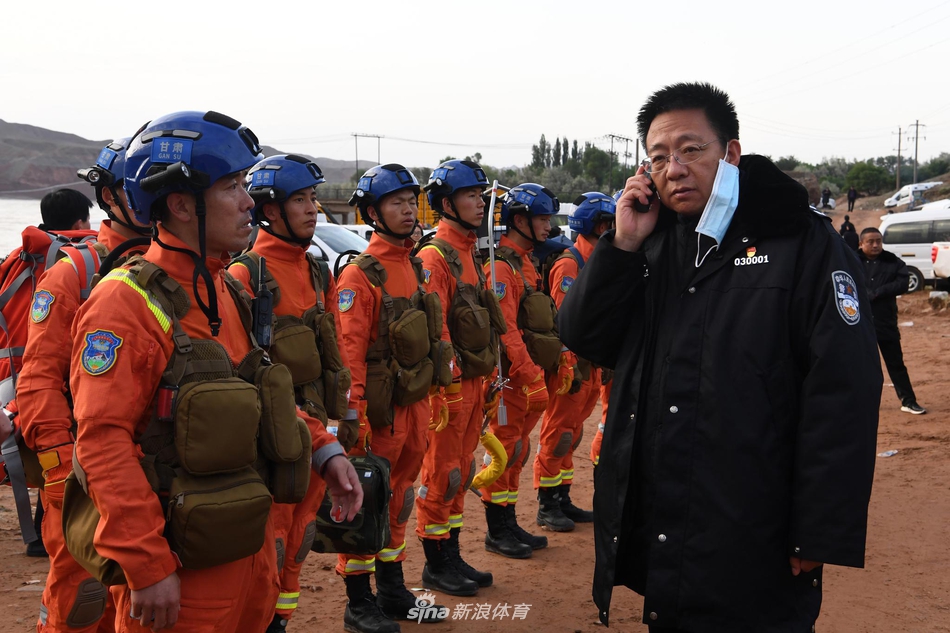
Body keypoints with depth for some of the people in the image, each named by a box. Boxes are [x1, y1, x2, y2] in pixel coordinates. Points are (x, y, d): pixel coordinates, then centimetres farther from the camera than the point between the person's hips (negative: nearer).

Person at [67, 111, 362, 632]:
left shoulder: (227, 291, 9)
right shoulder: (127, 304, -18)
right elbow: (102, 442, -22)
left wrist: (324, 450, 4)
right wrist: (147, 567, -22)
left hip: (251, 543, 8)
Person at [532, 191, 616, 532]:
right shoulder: (569, 264, -14)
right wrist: (570, 368, -21)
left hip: (590, 366, 9)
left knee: (571, 435, 15)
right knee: (557, 435, -1)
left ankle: (563, 500, 25)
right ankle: (547, 507, 9)